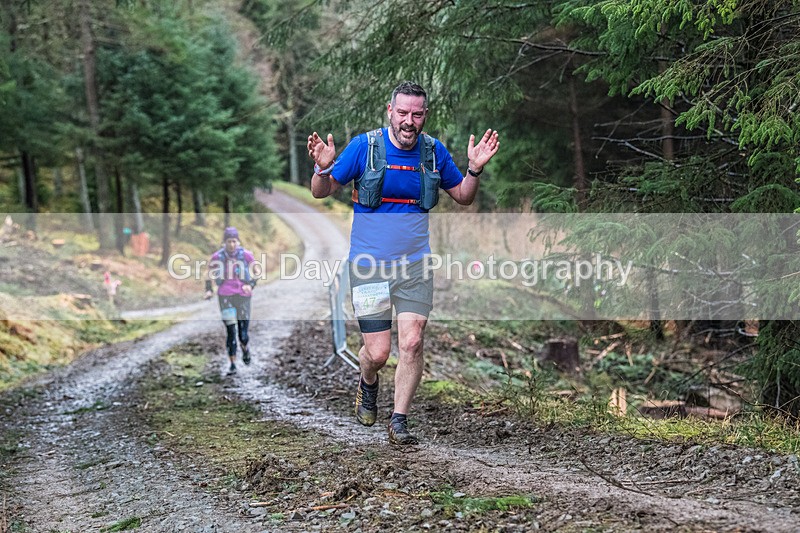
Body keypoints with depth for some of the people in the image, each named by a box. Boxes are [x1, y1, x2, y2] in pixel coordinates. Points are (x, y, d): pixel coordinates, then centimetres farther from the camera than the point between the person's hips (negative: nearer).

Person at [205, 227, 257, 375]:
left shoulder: (246, 255, -1)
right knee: (231, 332, -8)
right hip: (225, 296, 0)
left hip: (243, 296, 0)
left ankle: (245, 348, 36)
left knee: (243, 335, 0)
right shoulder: (217, 256, 1)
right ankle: (232, 365, 3)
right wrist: (209, 290, -1)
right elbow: (210, 274, 14)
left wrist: (250, 285, -10)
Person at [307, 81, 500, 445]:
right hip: (369, 265, -2)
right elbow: (321, 192, -1)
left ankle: (399, 421, 7)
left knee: (412, 343, -8)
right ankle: (368, 386, 34)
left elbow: (463, 197, 14)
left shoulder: (434, 151, 3)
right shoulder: (364, 146, -7)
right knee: (377, 352, -3)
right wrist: (323, 168, -22)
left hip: (415, 264, 2)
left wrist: (474, 169, -5)